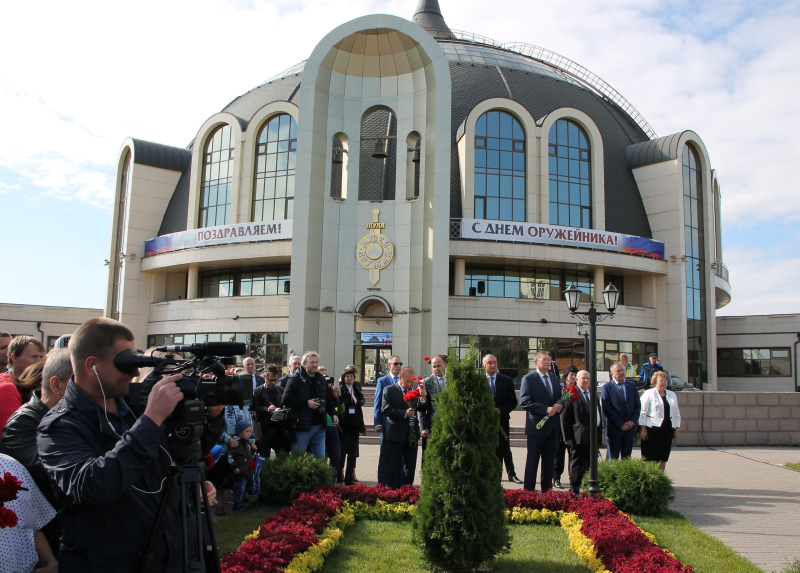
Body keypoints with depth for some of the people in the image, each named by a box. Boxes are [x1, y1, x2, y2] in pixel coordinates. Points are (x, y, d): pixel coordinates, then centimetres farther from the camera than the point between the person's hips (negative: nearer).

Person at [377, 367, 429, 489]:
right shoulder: (389, 390, -3)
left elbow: (422, 409, 8)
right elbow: (386, 409, -13)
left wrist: (423, 399, -13)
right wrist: (404, 413, -21)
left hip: (412, 434, 5)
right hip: (396, 433, -5)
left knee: (411, 465, 11)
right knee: (392, 465, 4)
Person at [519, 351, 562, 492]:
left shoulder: (554, 378, 14)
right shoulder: (528, 379, -6)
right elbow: (524, 402, -15)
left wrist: (559, 406, -6)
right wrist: (546, 409, -21)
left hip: (553, 427, 6)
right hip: (537, 426, -6)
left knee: (549, 461, 12)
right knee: (532, 461, 1)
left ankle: (547, 490, 21)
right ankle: (529, 491, 9)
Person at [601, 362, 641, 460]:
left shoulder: (632, 386, 12)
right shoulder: (606, 387, -3)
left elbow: (637, 405, 11)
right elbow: (606, 408, -9)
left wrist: (633, 421, -5)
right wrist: (621, 425, -13)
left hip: (630, 427, 4)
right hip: (614, 429, -4)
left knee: (627, 458, 8)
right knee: (612, 459, 0)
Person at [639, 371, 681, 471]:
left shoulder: (672, 395, 16)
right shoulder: (649, 394, -2)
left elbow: (677, 413, 19)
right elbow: (643, 412, -6)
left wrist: (677, 429, 13)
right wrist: (643, 429, -11)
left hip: (668, 429, 5)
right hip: (652, 429, -5)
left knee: (663, 457, 8)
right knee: (650, 458, -4)